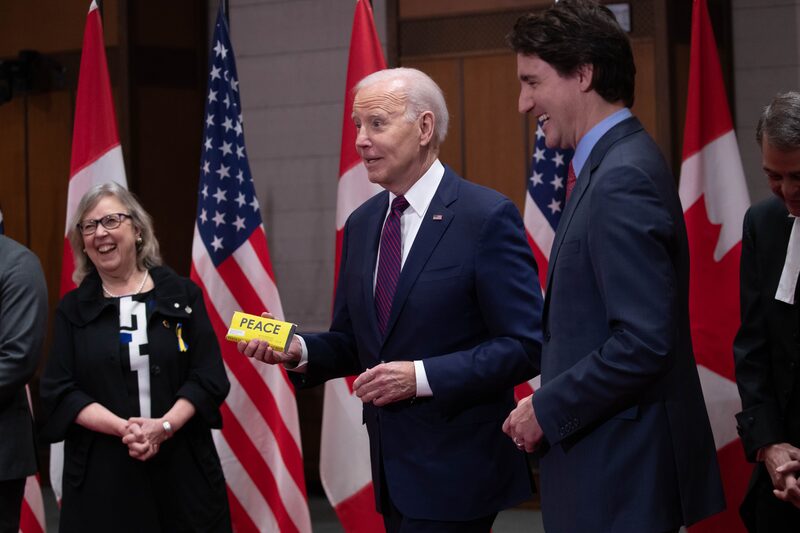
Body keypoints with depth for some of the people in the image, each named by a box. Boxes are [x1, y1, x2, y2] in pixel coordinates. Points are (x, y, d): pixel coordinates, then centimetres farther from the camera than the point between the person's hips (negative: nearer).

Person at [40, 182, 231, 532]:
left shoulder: (182, 295, 6)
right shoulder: (73, 309, 8)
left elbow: (209, 377, 1)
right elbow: (59, 391, 0)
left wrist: (164, 426, -15)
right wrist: (122, 428, -15)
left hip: (183, 467, 0)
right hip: (101, 476, 0)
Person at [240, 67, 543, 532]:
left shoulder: (488, 217, -10)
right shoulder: (361, 224, 11)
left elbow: (524, 346, -14)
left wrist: (421, 376, -21)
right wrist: (298, 349, -4)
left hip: (456, 470, -7)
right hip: (394, 471, 7)